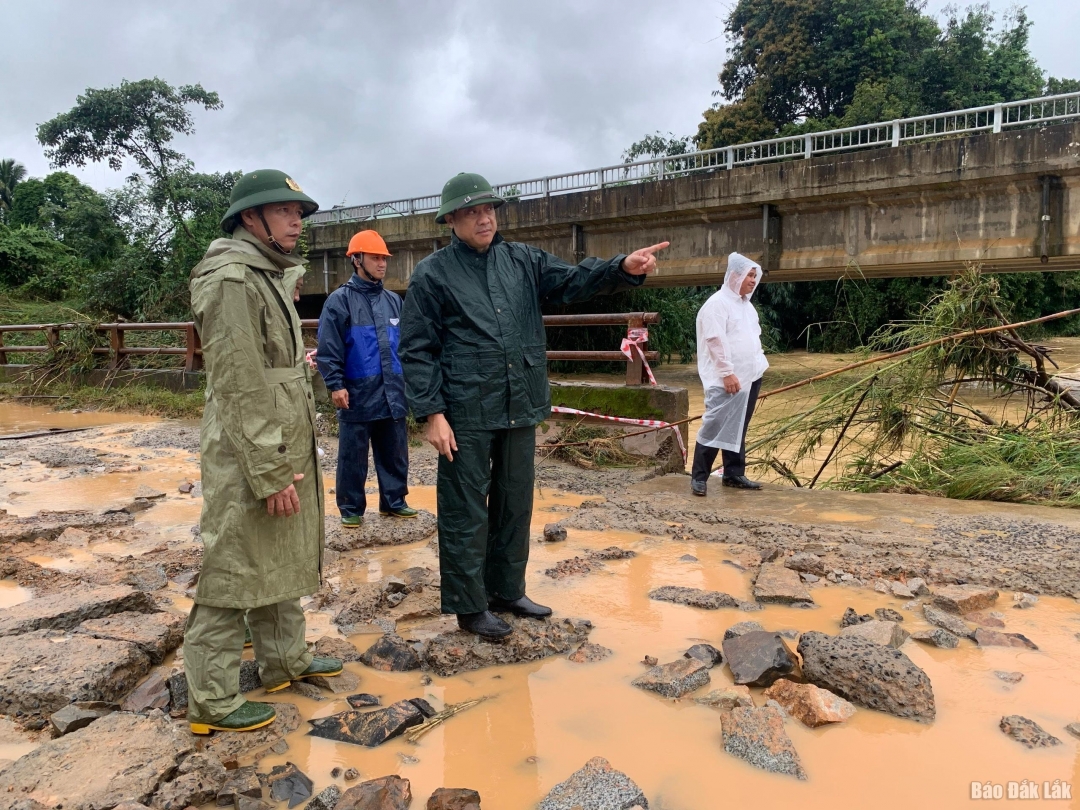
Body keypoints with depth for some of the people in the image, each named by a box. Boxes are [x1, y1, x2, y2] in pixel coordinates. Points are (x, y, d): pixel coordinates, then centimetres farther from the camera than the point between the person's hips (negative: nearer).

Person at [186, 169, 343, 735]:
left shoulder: (271, 276, 15)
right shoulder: (232, 280, -17)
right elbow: (240, 391, -22)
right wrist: (271, 475, -21)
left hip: (285, 453, 10)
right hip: (248, 462, -10)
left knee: (285, 564, 19)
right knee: (233, 576, 1)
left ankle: (285, 661, 34)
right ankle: (212, 702, 14)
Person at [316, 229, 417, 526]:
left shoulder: (393, 300, 12)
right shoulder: (340, 300, -4)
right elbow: (328, 349, -8)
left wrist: (410, 378, 12)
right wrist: (335, 385, -13)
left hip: (393, 394, 5)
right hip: (357, 396, -5)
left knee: (395, 454, 12)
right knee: (353, 457, 5)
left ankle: (394, 501, 26)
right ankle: (351, 508, 17)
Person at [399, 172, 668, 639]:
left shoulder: (522, 260, 10)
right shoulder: (432, 275, -3)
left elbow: (573, 281, 0)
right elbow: (417, 350, -6)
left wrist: (624, 268, -18)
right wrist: (432, 414, -13)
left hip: (520, 409, 5)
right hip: (465, 417, -5)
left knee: (515, 506, 16)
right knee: (466, 513, 4)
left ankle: (508, 591, 33)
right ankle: (469, 606, 19)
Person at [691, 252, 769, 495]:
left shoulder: (746, 304, 18)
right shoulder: (718, 303, -10)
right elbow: (716, 341, -18)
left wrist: (759, 363, 15)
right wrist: (727, 372, -21)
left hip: (750, 376, 9)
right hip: (727, 379, -9)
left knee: (738, 428, 11)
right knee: (716, 426, -9)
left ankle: (734, 474, 18)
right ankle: (699, 476, -3)